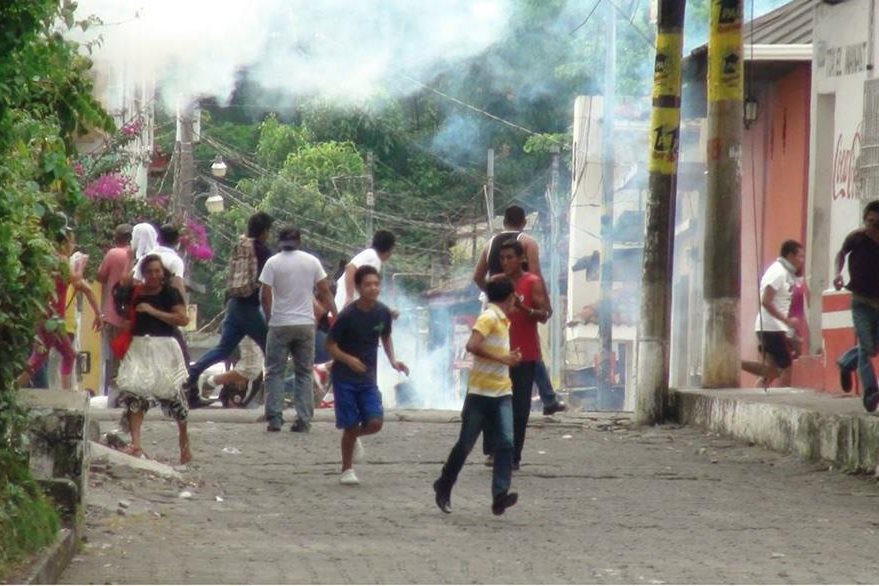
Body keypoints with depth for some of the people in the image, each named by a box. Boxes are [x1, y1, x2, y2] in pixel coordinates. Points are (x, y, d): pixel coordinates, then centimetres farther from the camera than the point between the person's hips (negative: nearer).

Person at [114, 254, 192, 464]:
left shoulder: (170, 293, -2)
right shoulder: (136, 293, 10)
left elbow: (183, 319, -14)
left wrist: (153, 311, -15)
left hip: (163, 348, -3)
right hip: (138, 346, 3)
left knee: (173, 394, 4)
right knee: (134, 391, -13)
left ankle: (184, 439, 26)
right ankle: (136, 443, -19)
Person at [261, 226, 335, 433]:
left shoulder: (273, 263, -5)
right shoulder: (312, 261, 3)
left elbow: (265, 295, -8)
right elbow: (324, 291, 6)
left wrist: (269, 316, 7)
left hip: (280, 324, -2)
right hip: (306, 323, 2)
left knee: (275, 372, 5)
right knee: (304, 373, 9)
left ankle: (274, 418, -3)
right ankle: (303, 419, 3)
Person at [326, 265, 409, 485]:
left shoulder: (383, 313, -4)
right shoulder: (348, 315, -17)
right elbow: (330, 345, -9)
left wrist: (393, 360, 0)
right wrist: (348, 359, -27)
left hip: (368, 378, 4)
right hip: (345, 378, -4)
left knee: (375, 423, -9)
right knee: (351, 426, -2)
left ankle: (355, 437, 26)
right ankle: (347, 470, 19)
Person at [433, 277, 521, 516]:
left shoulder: (503, 320, 16)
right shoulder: (488, 318, -11)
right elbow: (472, 346, -27)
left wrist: (511, 357, 11)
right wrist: (502, 358, -25)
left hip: (502, 393, 7)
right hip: (480, 393, -7)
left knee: (506, 443, -11)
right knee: (465, 445, 4)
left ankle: (500, 496, -18)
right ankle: (443, 488, 23)